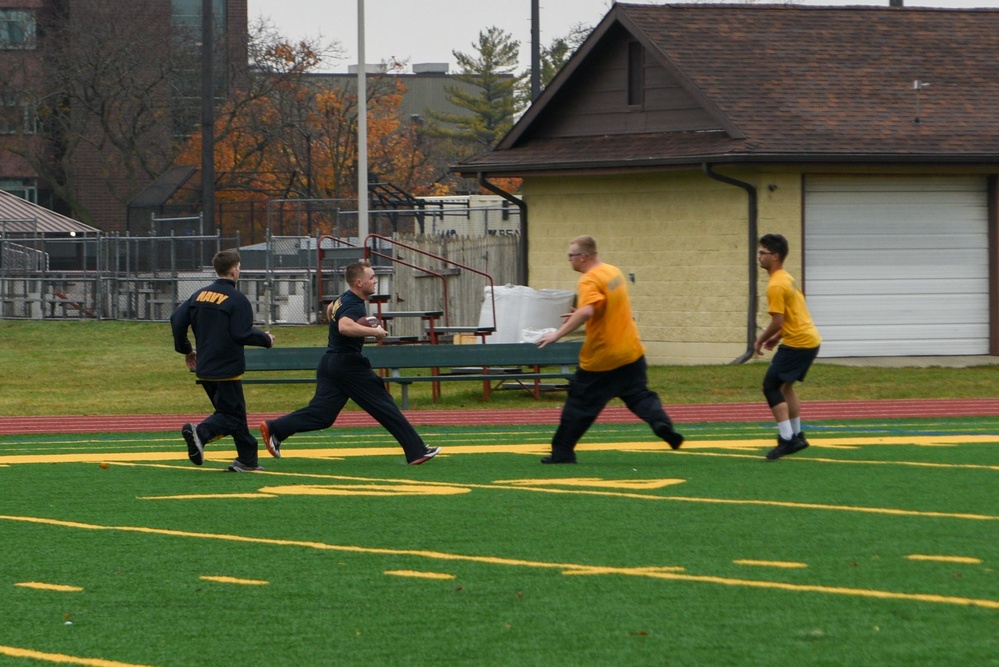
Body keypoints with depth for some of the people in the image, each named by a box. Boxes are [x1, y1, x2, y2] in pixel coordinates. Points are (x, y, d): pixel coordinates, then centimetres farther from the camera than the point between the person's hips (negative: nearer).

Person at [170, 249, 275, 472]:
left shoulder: (199, 295, 7)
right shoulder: (237, 299, -13)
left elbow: (177, 320, 7)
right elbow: (242, 334, -18)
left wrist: (186, 350, 20)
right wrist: (266, 339, 0)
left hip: (204, 368, 7)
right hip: (227, 369, -7)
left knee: (232, 412, 16)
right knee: (232, 416, -2)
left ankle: (248, 458, 15)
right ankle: (199, 432, -28)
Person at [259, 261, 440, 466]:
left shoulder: (344, 299, 15)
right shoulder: (353, 305, -17)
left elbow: (330, 310, 37)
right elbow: (345, 326, -37)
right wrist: (374, 331, -29)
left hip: (330, 362, 9)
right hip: (348, 363, -9)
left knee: (322, 413, 2)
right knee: (384, 407, -3)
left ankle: (274, 429, -7)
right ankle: (417, 451, 0)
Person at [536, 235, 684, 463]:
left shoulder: (590, 280, -17)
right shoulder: (614, 272, 10)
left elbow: (586, 311, -35)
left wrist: (558, 334, -36)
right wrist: (578, 316, 19)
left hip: (600, 357, -7)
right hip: (631, 352, 7)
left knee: (579, 405, 4)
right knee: (639, 395, 10)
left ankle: (562, 451, 10)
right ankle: (661, 423, -16)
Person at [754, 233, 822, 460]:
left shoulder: (776, 286, -17)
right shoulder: (786, 279, 14)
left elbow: (777, 321, -21)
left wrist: (761, 340, -6)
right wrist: (777, 337, 19)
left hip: (797, 343, -10)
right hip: (810, 339, 10)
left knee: (771, 386, -6)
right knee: (785, 386, 22)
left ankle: (787, 439, -9)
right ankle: (796, 436, 26)